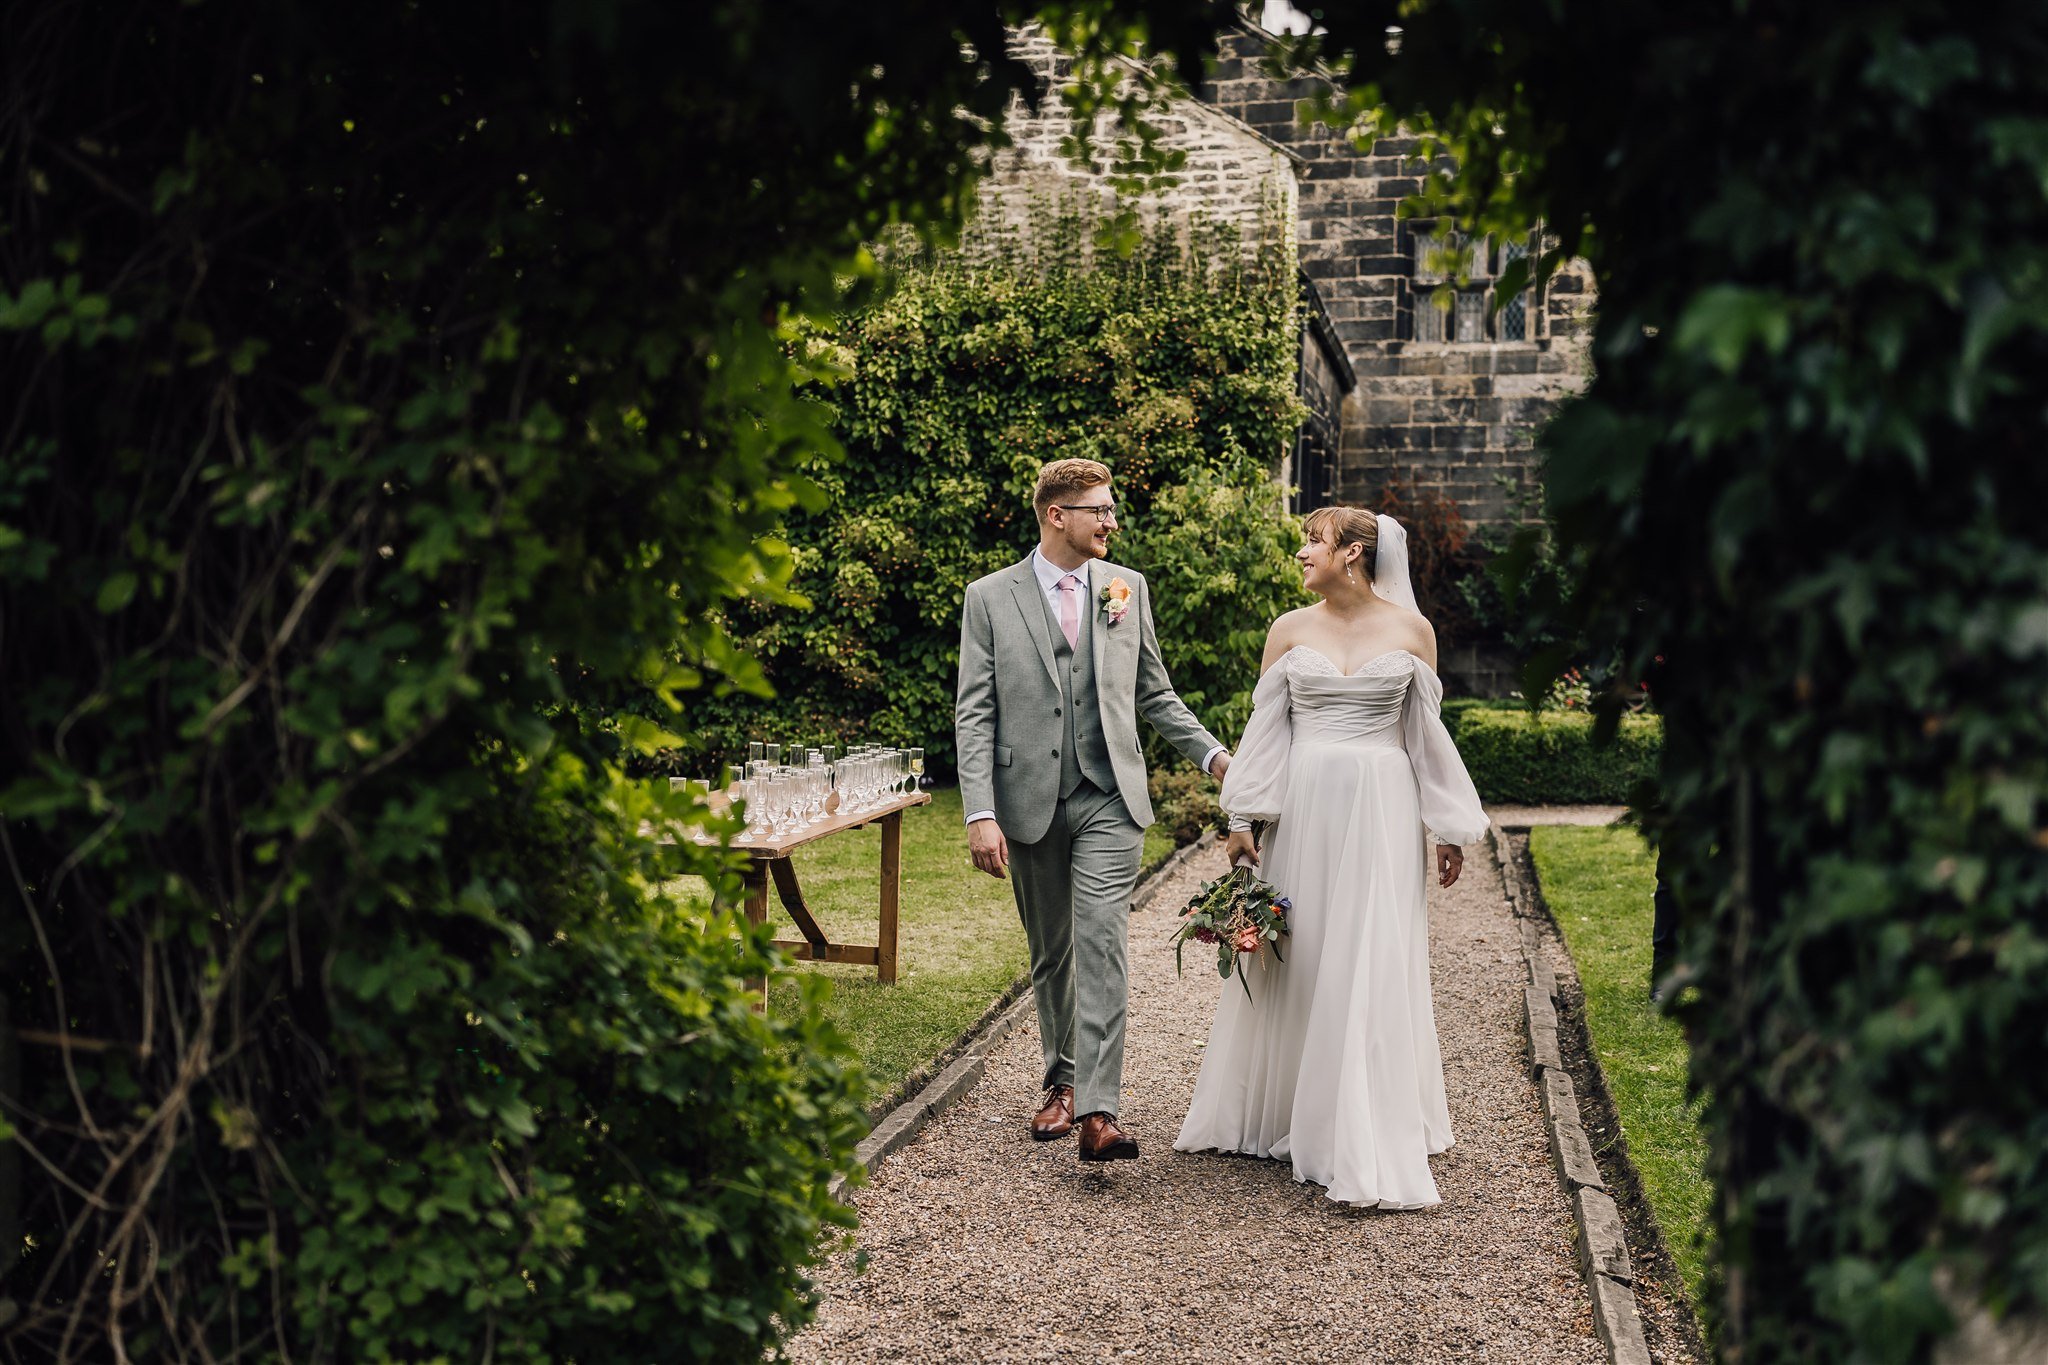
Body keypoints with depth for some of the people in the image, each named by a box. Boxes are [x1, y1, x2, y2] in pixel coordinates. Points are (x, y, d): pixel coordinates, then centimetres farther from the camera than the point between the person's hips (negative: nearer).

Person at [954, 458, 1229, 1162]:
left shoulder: (1127, 587, 8)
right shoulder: (990, 597, -1)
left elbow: (1154, 693, 16)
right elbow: (975, 714, -4)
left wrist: (1212, 754, 4)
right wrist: (981, 814, -13)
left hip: (1109, 798, 0)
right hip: (1029, 801, 0)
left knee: (1102, 945, -12)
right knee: (1050, 952, 12)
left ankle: (1098, 1111, -15)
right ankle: (1062, 1080, 31)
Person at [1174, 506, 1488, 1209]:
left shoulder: (1410, 630, 3)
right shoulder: (1290, 630, 6)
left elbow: (1427, 734, 7)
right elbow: (1264, 729, 7)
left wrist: (1449, 827, 7)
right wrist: (1242, 820, 2)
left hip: (1382, 812, -2)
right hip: (1303, 808, 2)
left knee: (1373, 967, -4)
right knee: (1294, 960, 5)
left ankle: (1369, 1144, 1)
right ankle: (1282, 1115, 21)